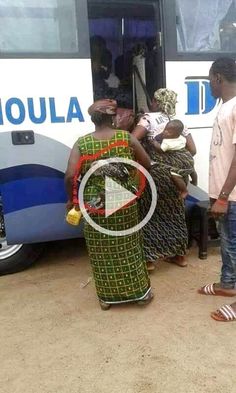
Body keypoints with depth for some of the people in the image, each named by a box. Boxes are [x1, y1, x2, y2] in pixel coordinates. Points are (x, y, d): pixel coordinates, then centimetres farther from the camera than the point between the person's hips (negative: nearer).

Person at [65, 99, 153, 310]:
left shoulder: (81, 143, -6)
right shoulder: (127, 138, -4)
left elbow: (70, 176, -15)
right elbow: (147, 164, 2)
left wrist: (72, 199, 1)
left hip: (95, 205, 0)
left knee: (102, 251, 14)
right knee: (130, 247, 15)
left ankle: (107, 297, 26)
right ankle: (141, 291, 28)